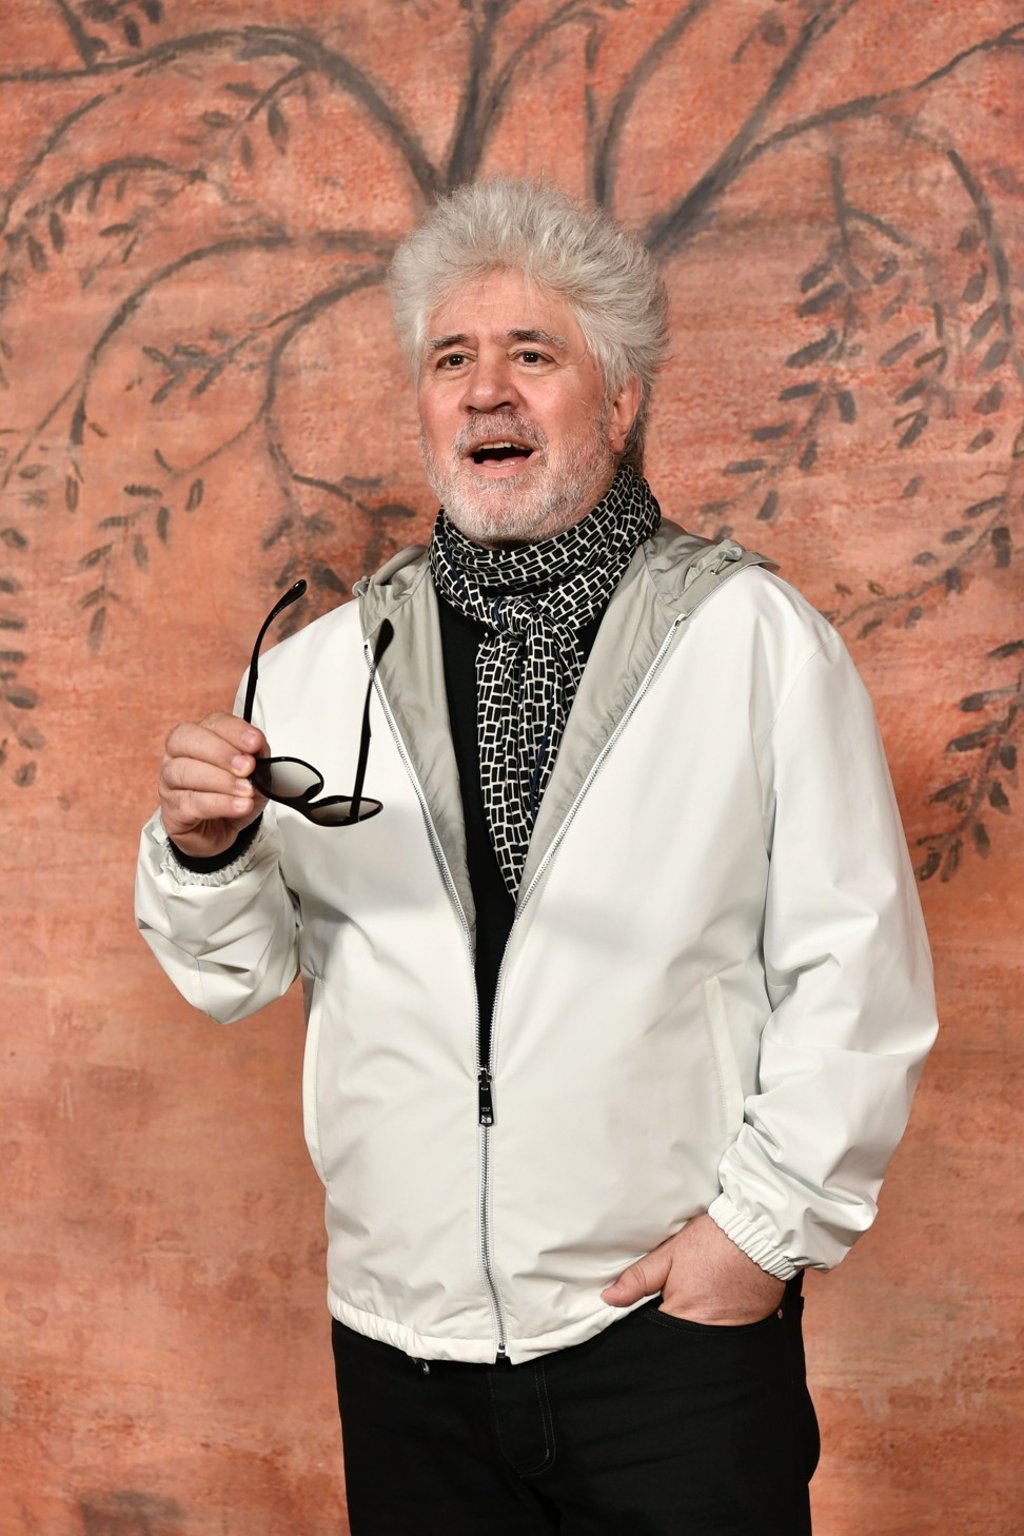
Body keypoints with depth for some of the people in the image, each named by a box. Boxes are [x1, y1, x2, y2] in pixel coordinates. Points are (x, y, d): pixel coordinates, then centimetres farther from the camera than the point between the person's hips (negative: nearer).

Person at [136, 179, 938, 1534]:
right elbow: (236, 975, 6)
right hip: (404, 1338, 3)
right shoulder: (322, 665, 4)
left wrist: (770, 1219, -8)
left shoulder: (756, 636, -4)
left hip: (677, 1323, -3)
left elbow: (859, 970, -6)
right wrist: (209, 850, -12)